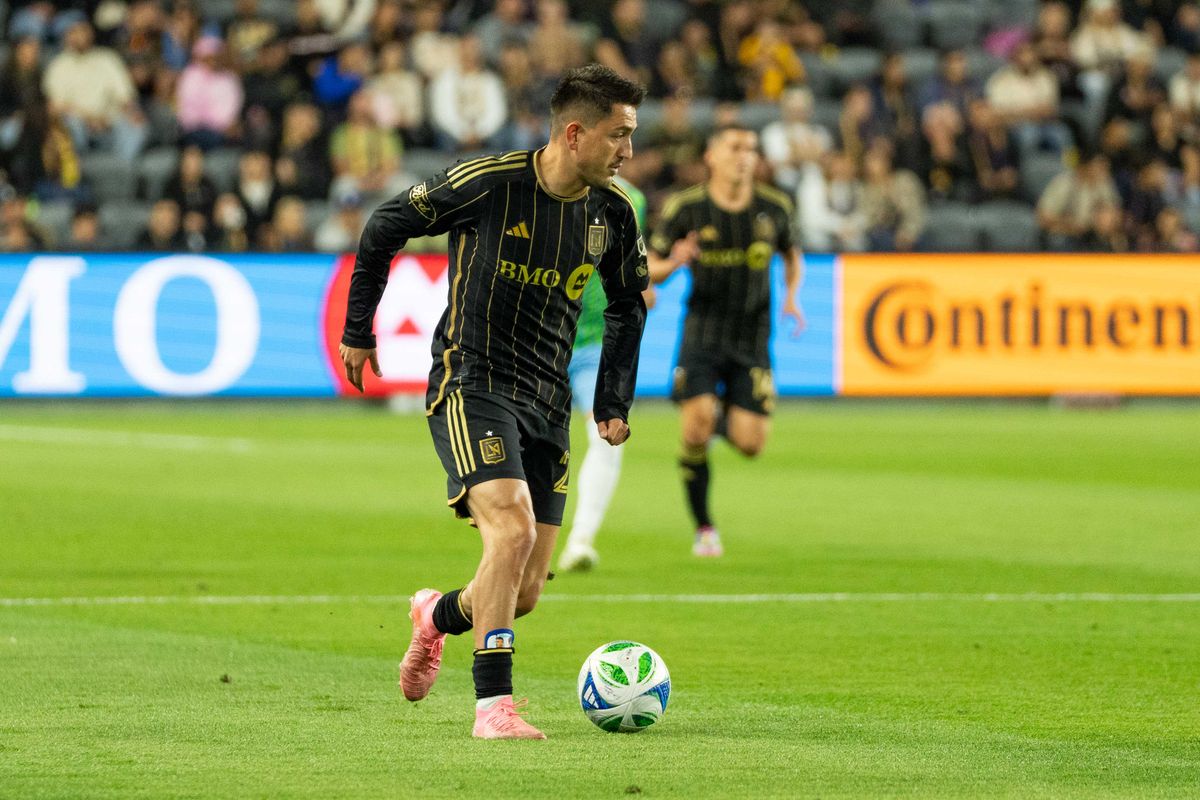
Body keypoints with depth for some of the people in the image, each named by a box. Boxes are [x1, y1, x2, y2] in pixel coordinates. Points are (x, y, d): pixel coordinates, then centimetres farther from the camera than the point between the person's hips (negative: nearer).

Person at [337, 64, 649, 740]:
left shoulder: (612, 214, 0)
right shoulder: (487, 183, -15)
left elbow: (628, 304, 20)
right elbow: (384, 228, -1)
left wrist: (615, 403, 14)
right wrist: (358, 332, 6)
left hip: (547, 405, 5)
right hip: (471, 386, -5)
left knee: (526, 593, 3)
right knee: (513, 530, -27)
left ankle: (439, 615, 37)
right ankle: (493, 703, -20)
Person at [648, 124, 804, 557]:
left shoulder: (774, 207, -1)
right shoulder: (685, 208, -7)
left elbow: (791, 254, 19)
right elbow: (651, 269, 2)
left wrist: (792, 297, 1)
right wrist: (674, 262, -21)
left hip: (753, 338, 2)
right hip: (703, 331, -2)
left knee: (750, 443, -7)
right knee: (696, 429, -17)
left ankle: (725, 417, 31)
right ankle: (704, 528, 2)